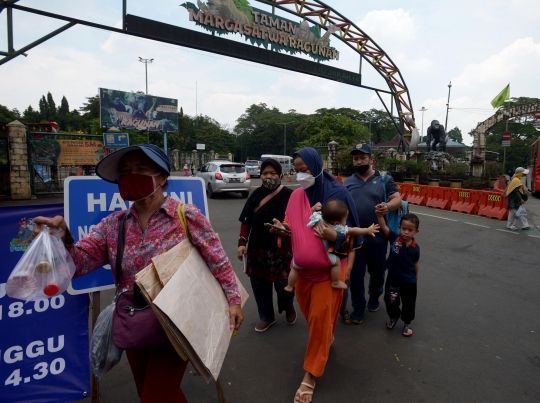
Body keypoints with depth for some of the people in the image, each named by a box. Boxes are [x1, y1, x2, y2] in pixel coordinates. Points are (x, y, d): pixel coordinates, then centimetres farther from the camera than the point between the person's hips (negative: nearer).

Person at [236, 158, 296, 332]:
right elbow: (246, 222, 4)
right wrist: (242, 243, -2)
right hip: (257, 249, 3)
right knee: (259, 285, 11)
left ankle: (288, 306, 36)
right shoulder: (256, 195, 1)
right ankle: (266, 316, 34)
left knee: (283, 285, 1)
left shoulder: (289, 195, -9)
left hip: (282, 250, -3)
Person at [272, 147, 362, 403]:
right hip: (302, 266, 5)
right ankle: (326, 339, 49)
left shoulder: (337, 193, -14)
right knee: (309, 313, 17)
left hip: (329, 267, -4)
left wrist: (332, 234, -29)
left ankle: (310, 374, 18)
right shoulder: (296, 196, -1)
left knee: (320, 318, 2)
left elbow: (349, 232, -11)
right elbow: (292, 230, 6)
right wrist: (282, 229, -15)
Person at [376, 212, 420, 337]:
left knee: (409, 303, 17)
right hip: (393, 278, 0)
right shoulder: (394, 238, -16)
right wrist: (380, 214, -46)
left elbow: (415, 264, 2)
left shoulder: (415, 247, -12)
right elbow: (384, 227, -30)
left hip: (409, 281, 1)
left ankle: (407, 323, 43)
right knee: (391, 301, 15)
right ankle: (393, 317, 46)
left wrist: (415, 278, 13)